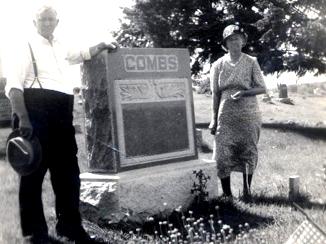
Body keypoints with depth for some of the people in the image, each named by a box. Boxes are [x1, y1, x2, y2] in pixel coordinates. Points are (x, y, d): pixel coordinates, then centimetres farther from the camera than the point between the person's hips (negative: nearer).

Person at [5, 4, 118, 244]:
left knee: (68, 171, 11)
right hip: (36, 109, -7)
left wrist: (102, 46, 20)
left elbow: (82, 54, 40)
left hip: (62, 112, 7)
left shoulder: (61, 48, 21)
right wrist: (23, 118, -20)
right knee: (34, 171, -2)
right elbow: (13, 85, -8)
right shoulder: (28, 47, 1)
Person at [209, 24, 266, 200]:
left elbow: (262, 88, 0)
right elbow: (215, 93, 4)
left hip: (248, 116, 0)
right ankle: (226, 193, 9)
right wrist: (214, 119, 1)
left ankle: (247, 190, 22)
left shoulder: (251, 62, 2)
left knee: (248, 153, 7)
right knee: (223, 154, -2)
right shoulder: (218, 65, 3)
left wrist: (244, 92, -18)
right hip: (226, 116, 0)